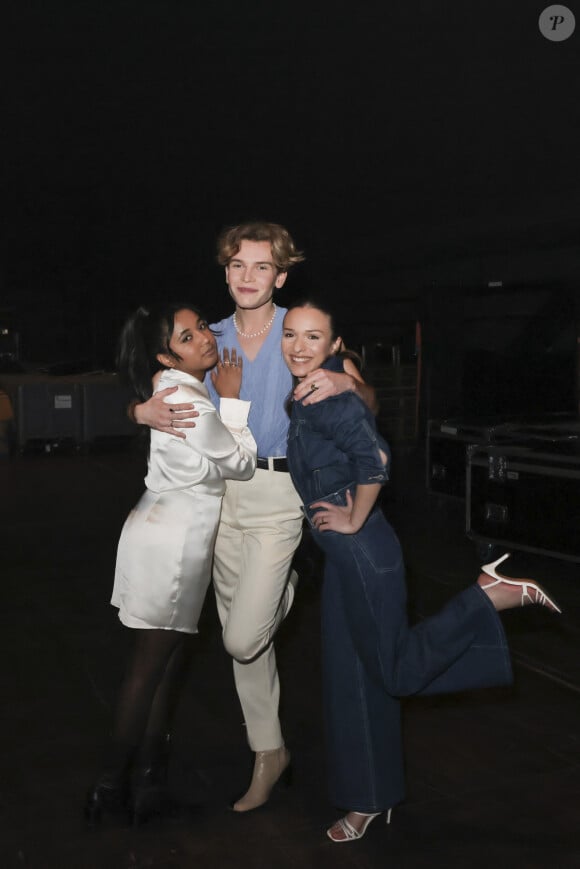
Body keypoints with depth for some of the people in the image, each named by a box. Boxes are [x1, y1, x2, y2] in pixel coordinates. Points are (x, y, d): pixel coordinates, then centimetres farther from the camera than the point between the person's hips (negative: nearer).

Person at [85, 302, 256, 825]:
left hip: (171, 533, 9)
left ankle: (148, 770, 25)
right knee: (153, 662, 2)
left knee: (167, 658, 15)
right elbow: (242, 464, -11)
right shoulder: (192, 406, -23)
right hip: (173, 541, -9)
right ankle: (114, 784, 14)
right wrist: (232, 399, -6)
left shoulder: (175, 388, 6)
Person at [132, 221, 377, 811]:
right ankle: (269, 752, 29)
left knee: (242, 639, -10)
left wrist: (345, 382, -27)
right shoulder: (211, 338, 8)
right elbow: (160, 392, 12)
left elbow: (369, 403, -3)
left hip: (279, 492, -5)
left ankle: (287, 587, 23)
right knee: (239, 634, 12)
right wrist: (146, 411, -13)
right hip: (222, 491, 5)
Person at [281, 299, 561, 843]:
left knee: (397, 673, 5)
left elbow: (374, 460, -31)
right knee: (350, 679, 15)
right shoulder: (302, 399, 7)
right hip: (341, 558, 9)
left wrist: (353, 522, -19)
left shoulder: (330, 399, -19)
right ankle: (370, 799, 30)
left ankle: (494, 594, 12)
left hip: (363, 554, -9)